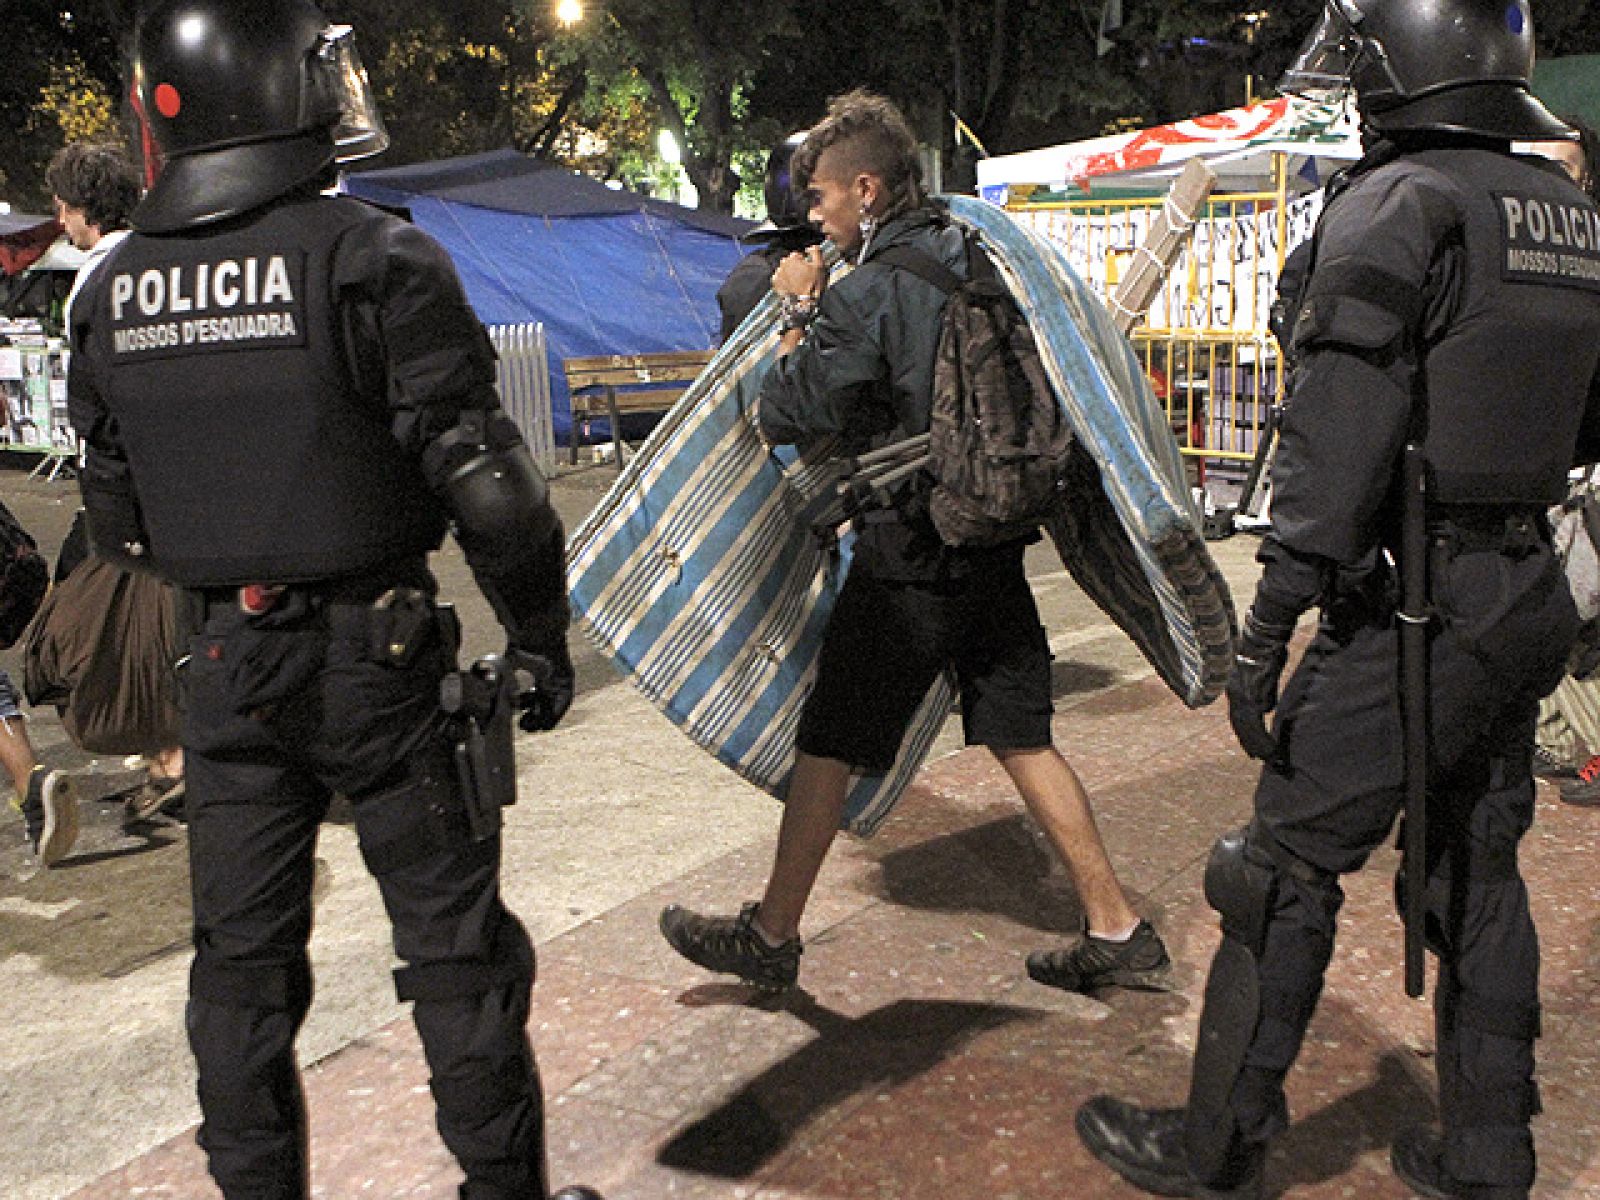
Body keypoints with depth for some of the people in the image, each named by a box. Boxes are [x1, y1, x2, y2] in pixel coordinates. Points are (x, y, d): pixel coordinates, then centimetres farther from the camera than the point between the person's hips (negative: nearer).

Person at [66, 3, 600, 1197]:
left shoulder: (112, 292, 5)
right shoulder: (374, 258, -13)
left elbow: (116, 517, 11)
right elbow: (481, 479, -15)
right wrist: (540, 632, -4)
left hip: (226, 662, 5)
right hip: (378, 652, -4)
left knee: (242, 960, 16)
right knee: (455, 946, 9)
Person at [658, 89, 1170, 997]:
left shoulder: (866, 292, -15)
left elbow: (787, 417, -11)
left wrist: (800, 312, 3)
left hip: (909, 557, -7)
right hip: (994, 546, 7)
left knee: (828, 747, 7)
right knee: (1022, 738, 13)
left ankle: (771, 936, 21)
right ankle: (1119, 932, 17)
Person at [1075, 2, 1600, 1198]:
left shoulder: (1397, 204, -12)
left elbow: (1341, 431, -21)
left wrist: (1268, 623, -20)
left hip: (1415, 604, -8)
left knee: (1287, 869, 2)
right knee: (1476, 872, 17)